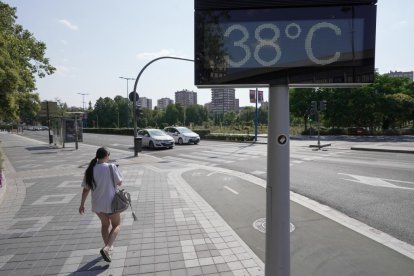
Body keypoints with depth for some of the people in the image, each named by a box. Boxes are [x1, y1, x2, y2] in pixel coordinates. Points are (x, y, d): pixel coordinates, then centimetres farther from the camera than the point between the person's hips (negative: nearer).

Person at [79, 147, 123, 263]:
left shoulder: (90, 170, -4)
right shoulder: (111, 167, -17)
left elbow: (85, 189, 0)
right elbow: (119, 183, -7)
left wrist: (82, 204, 10)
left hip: (96, 204, 5)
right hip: (110, 203, -5)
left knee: (105, 224, 26)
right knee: (116, 225, 14)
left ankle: (108, 246, 40)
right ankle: (106, 248, -4)